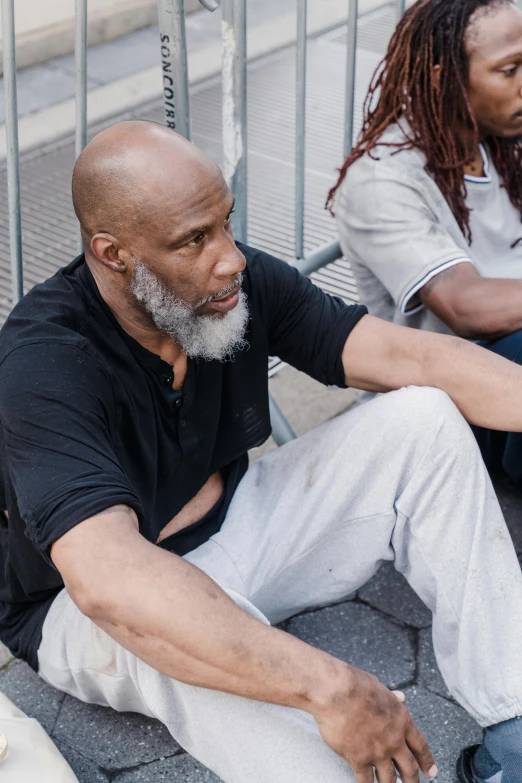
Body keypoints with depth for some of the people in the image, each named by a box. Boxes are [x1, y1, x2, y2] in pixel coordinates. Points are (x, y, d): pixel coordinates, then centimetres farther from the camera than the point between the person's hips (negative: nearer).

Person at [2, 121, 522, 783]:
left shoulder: (246, 282, -13)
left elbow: (411, 356, -13)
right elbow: (107, 581, -46)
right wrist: (326, 685, -51)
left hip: (234, 528, 7)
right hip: (87, 609, -6)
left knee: (423, 420, -8)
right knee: (183, 632, -42)